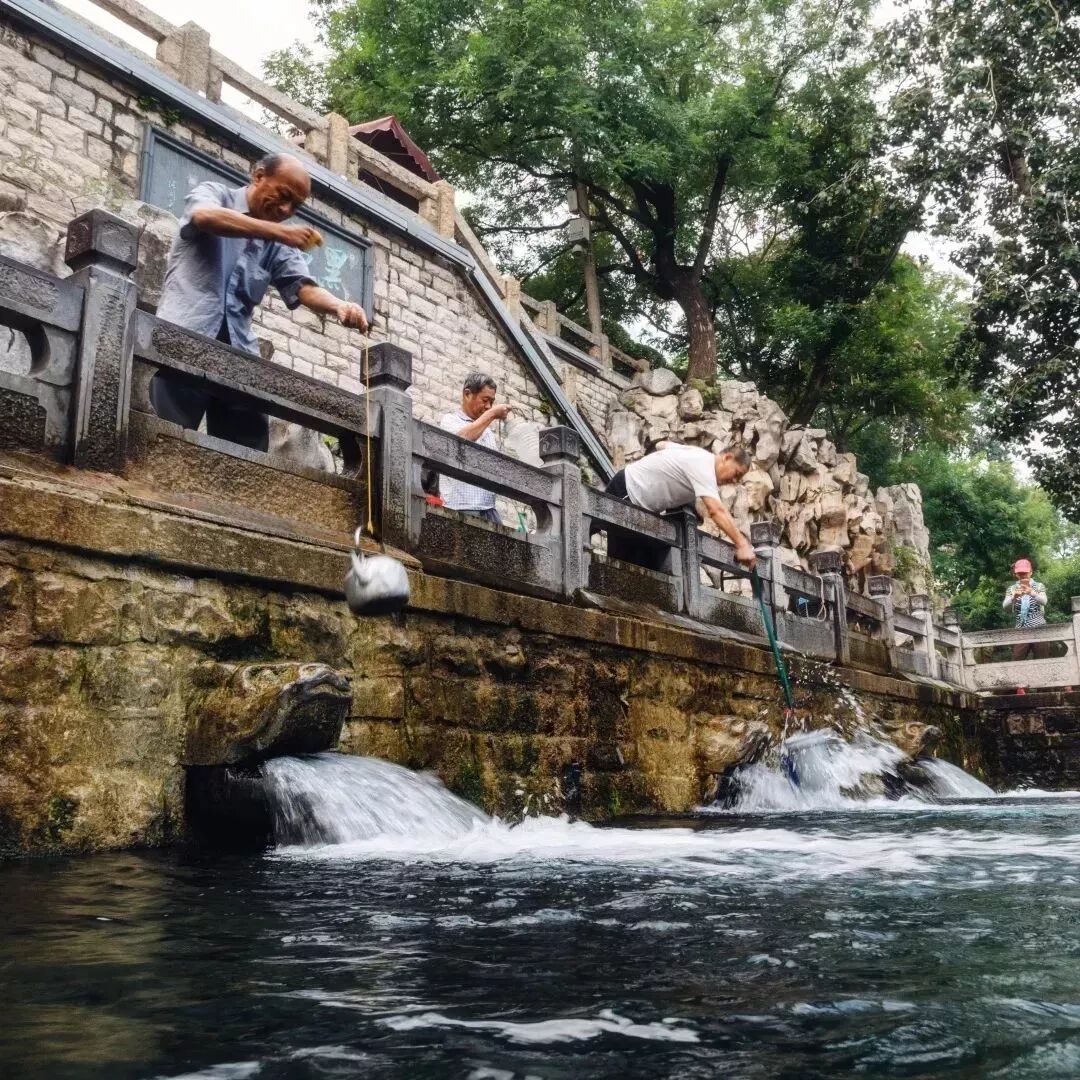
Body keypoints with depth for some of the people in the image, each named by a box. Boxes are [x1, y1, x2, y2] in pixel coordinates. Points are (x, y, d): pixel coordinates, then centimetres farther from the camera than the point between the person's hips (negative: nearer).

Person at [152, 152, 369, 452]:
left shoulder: (280, 246, 19)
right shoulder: (212, 193, 7)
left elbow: (303, 286, 3)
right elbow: (205, 217, -17)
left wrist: (339, 306, -20)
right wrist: (279, 231, -26)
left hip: (237, 351, 5)